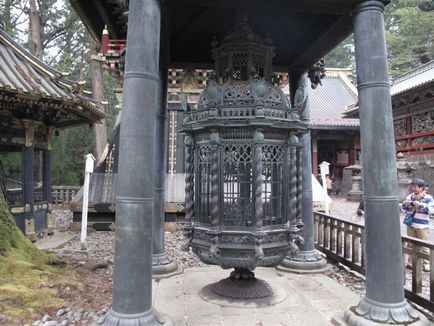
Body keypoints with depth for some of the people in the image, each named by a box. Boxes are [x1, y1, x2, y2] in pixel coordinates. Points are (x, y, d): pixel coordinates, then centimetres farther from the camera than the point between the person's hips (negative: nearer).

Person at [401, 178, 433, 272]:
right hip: (410, 225, 4)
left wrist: (420, 204, -23)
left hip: (422, 226, -4)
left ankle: (426, 263, 9)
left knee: (424, 246, -1)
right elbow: (404, 210, 15)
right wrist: (404, 204, -6)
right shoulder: (409, 196, 8)